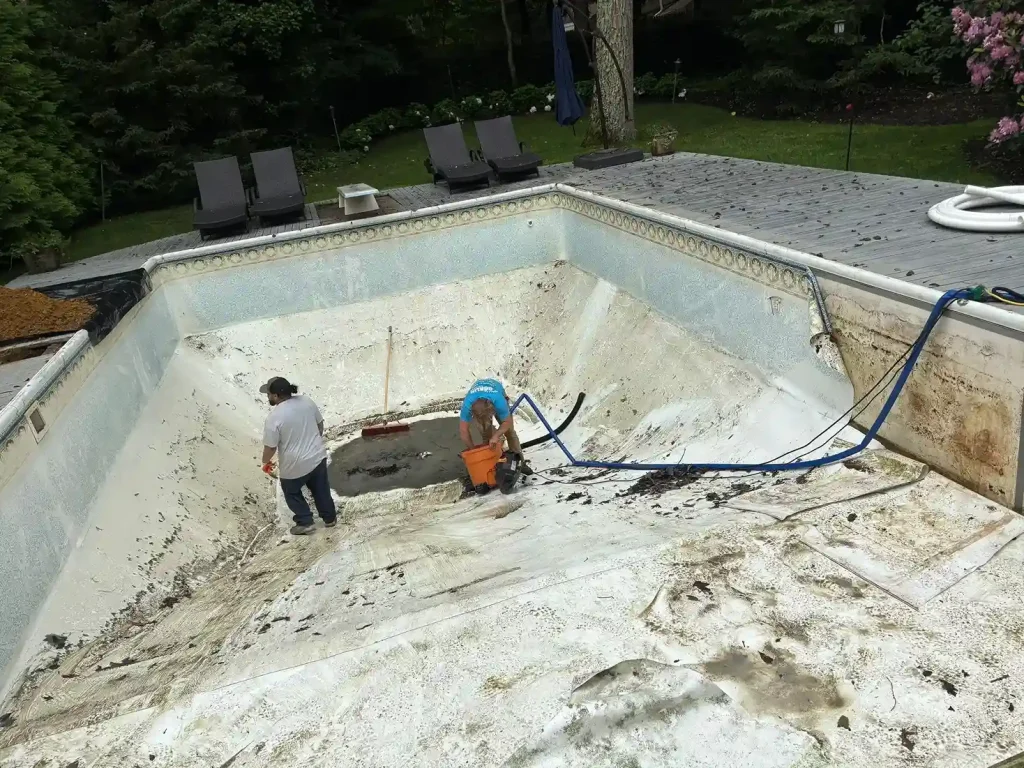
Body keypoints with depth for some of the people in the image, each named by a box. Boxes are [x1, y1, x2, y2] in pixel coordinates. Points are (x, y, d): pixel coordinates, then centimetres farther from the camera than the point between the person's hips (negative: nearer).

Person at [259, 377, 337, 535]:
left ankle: (305, 523, 26)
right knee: (321, 489, 25)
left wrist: (266, 462, 4)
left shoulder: (274, 417, -23)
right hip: (317, 456, 5)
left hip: (295, 465, -5)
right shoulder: (306, 401, -7)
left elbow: (270, 447, -16)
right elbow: (320, 424, 6)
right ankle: (330, 518, 38)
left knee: (292, 492, 22)